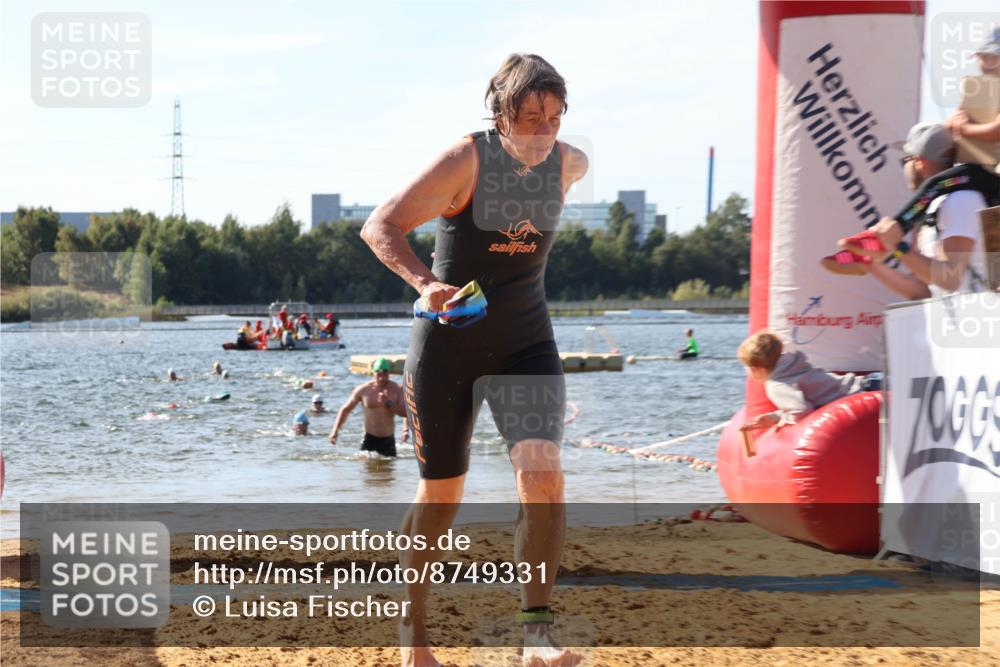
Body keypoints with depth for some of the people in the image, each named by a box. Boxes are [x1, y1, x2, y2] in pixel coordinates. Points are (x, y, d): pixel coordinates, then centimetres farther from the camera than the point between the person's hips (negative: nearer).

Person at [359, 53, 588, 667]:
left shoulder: (569, 163, -2)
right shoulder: (465, 161, -17)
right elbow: (379, 227, -22)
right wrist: (425, 283, -39)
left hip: (527, 345, 3)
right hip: (449, 345, -3)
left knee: (543, 473, -19)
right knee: (442, 496, 6)